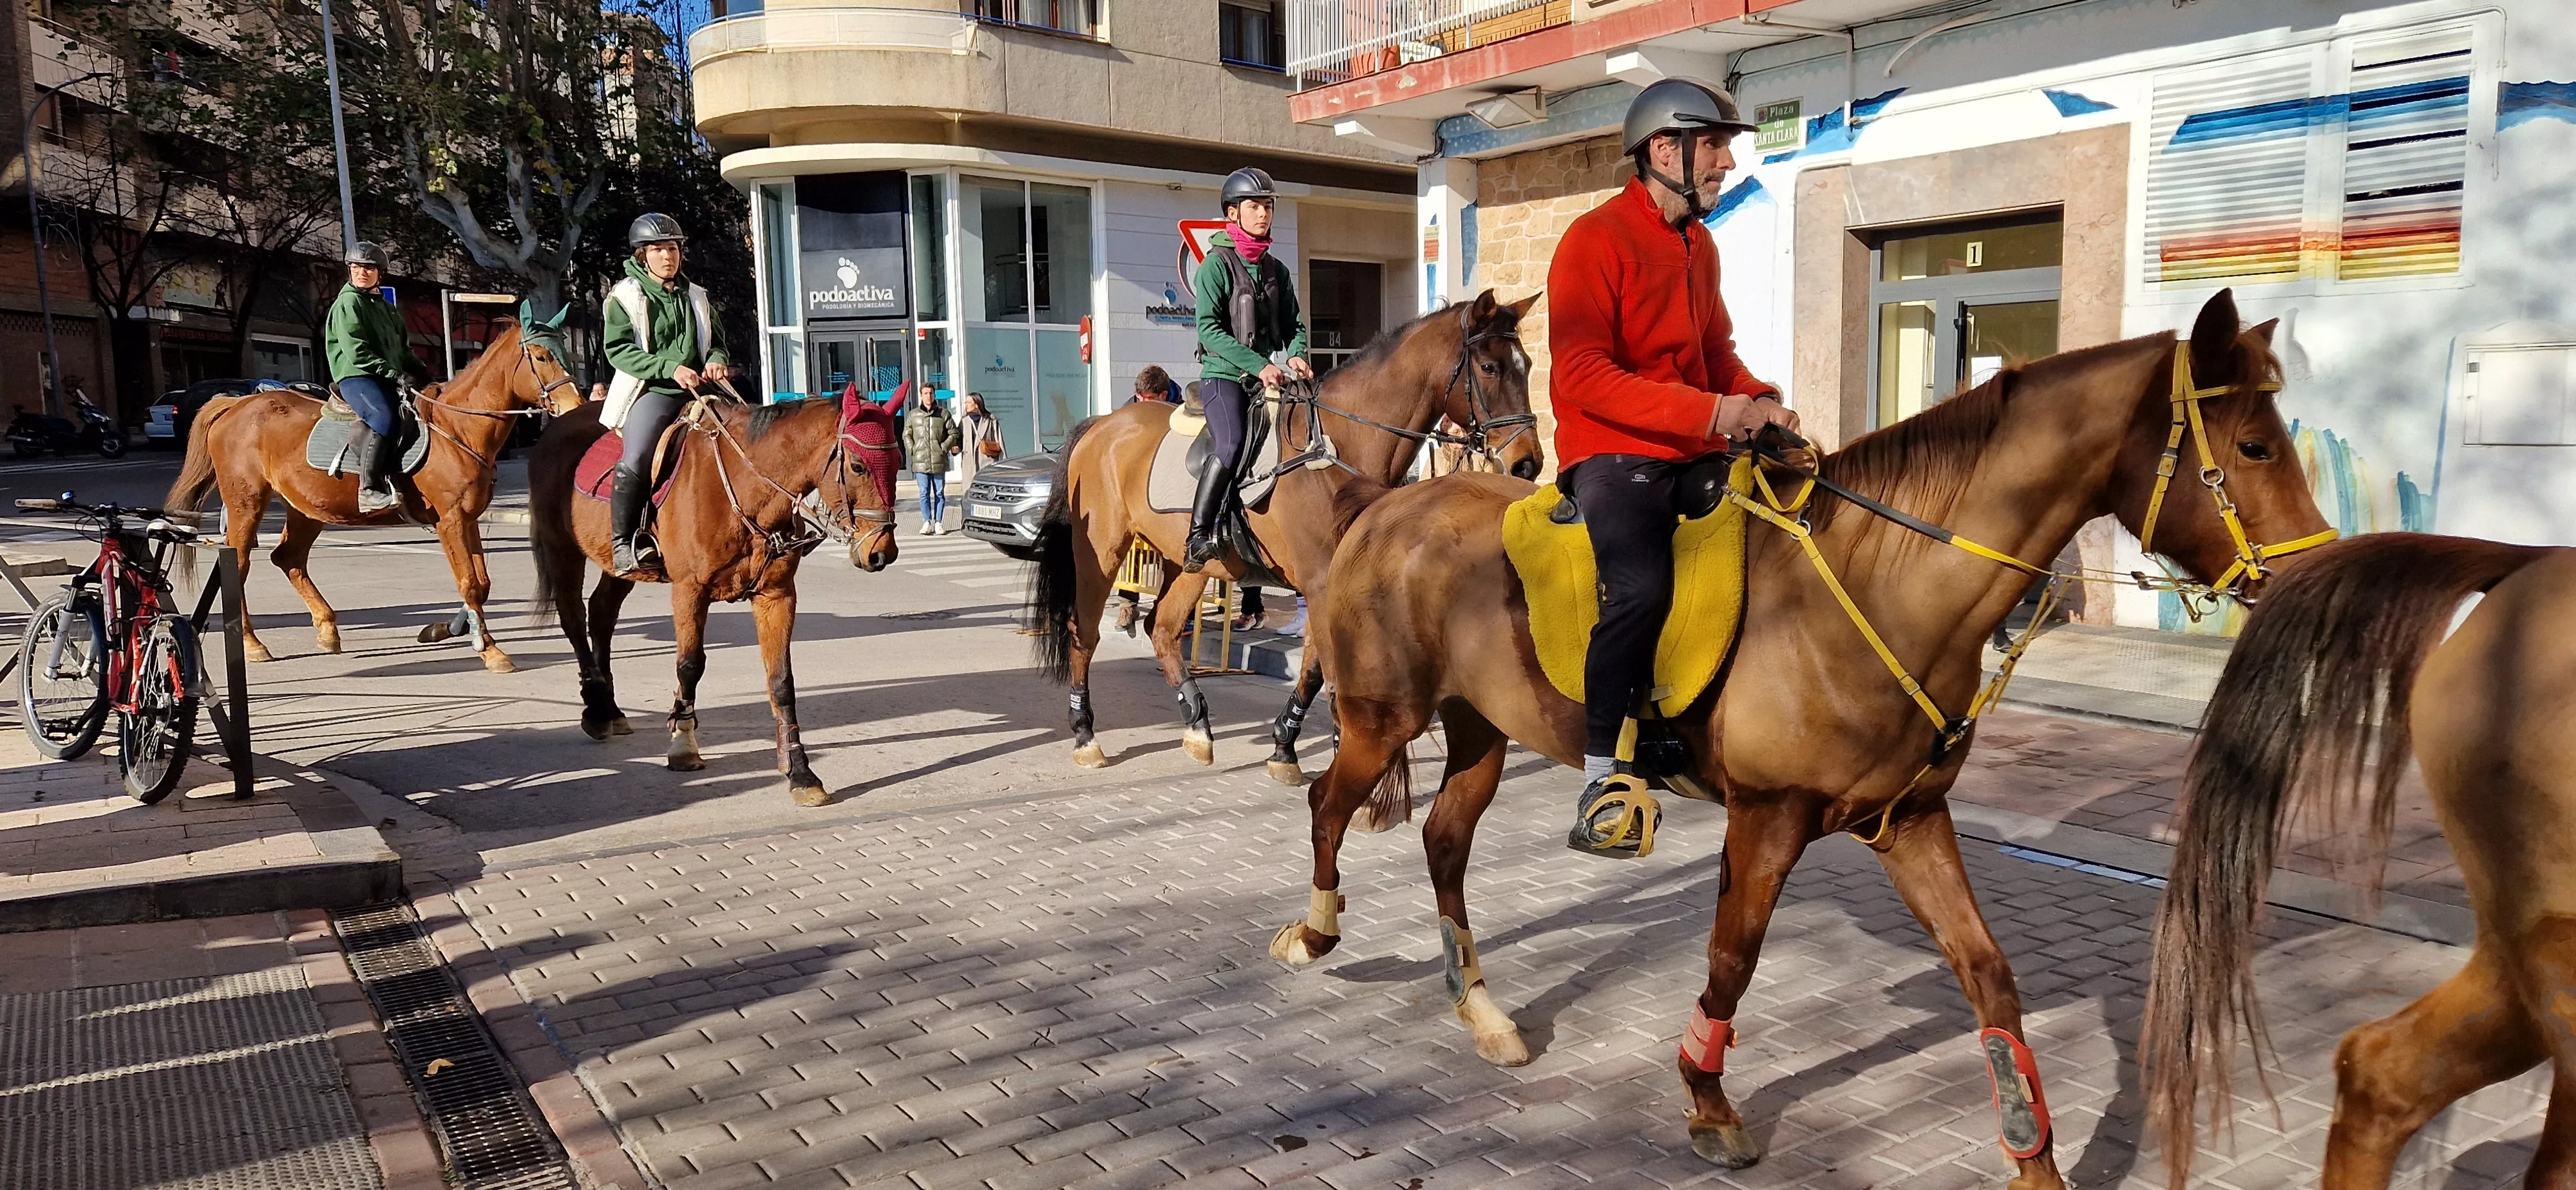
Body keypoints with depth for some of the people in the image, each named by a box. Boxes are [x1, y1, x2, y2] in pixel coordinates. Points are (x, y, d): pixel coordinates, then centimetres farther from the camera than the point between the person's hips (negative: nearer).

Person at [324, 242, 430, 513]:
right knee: (384, 418, -31)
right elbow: (356, 352, -12)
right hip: (355, 377, -9)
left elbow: (403, 352, 27)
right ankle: (369, 489, -35)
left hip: (388, 379, 9)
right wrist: (391, 371, -19)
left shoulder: (386, 308, 24)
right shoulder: (348, 303, 0)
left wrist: (424, 372, 11)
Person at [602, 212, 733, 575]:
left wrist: (717, 361, 1)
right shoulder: (625, 296, 3)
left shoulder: (696, 297, 19)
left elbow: (716, 341, 27)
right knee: (636, 461, -25)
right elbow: (618, 350, -6)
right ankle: (625, 541, -16)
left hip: (698, 389, 5)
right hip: (652, 392, -5)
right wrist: (670, 367, -19)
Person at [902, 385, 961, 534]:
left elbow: (953, 433, 6)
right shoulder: (913, 414, 9)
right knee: (924, 493, -2)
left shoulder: (943, 414, 5)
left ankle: (938, 522, 10)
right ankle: (927, 522, 2)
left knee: (939, 493, 4)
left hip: (939, 461, 0)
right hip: (920, 462, 0)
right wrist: (913, 450, -1)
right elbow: (907, 435, 13)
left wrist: (944, 448, -5)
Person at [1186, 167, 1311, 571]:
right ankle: (1198, 538, -24)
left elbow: (1293, 325, 19)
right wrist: (1259, 365, -20)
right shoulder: (1217, 265, -3)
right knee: (1231, 444, -29)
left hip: (1268, 378, 7)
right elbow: (1209, 330, -12)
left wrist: (1296, 355, -5)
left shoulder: (1277, 270, 15)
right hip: (1223, 375, -7)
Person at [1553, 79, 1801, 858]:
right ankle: (1600, 781, -22)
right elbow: (1582, 375, -19)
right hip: (1613, 453, -9)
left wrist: (1761, 402, 2)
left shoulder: (1700, 245, 17)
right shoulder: (1597, 239, -10)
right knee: (1643, 586, -30)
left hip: (1693, 451, 9)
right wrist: (1715, 413, -24)